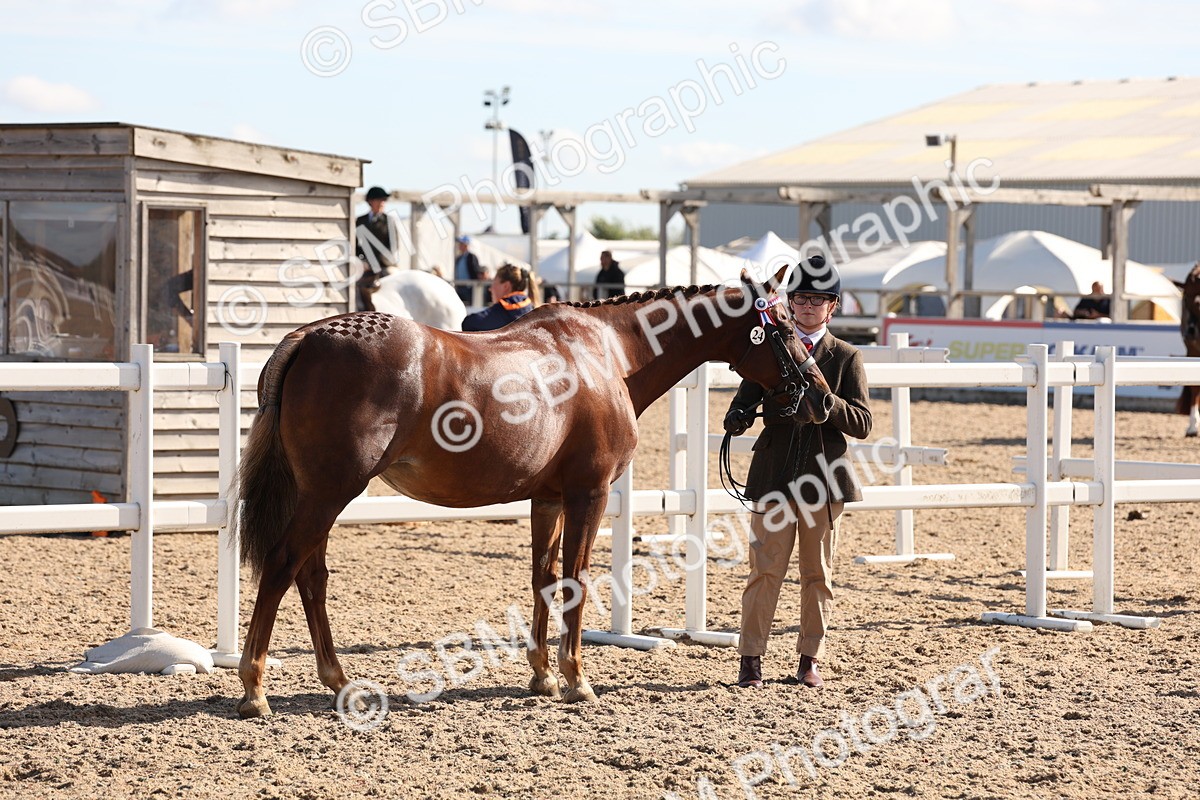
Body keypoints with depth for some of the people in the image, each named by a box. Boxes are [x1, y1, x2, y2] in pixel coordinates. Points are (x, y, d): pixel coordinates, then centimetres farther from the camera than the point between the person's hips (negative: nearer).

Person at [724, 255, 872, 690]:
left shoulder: (846, 358, 3)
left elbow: (862, 423, -4)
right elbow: (746, 398, 1)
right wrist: (737, 418, -22)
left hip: (824, 477, 0)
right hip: (774, 475, 0)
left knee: (818, 574, 8)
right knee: (766, 569, -1)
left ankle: (810, 659, 16)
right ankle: (751, 658, 4)